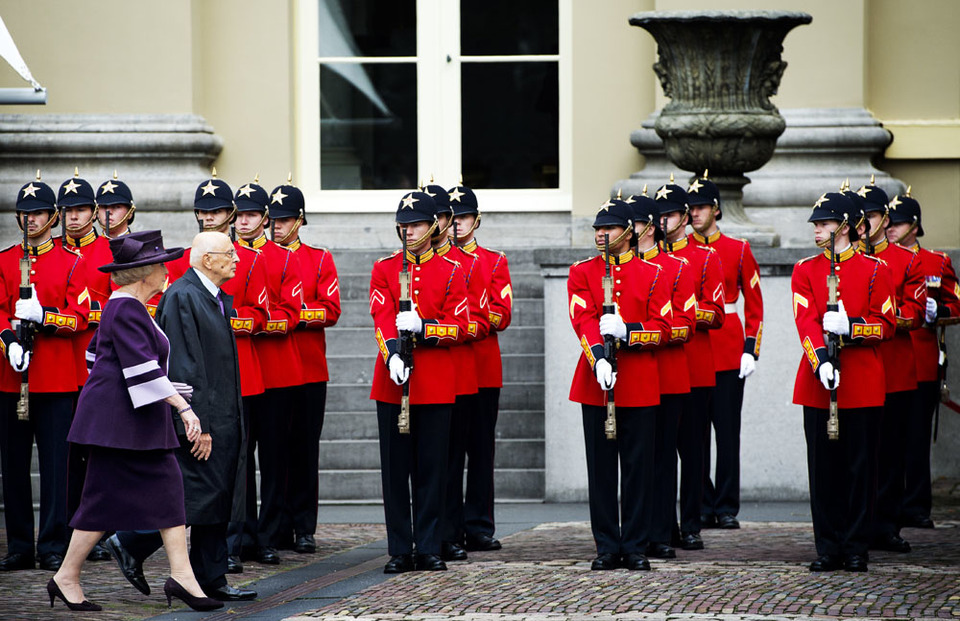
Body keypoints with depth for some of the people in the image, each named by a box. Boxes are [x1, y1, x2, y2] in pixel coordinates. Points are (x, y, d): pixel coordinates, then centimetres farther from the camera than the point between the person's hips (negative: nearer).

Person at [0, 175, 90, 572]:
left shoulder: (71, 263, 5)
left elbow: (80, 316, -3)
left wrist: (43, 315, -19)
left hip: (57, 378, -2)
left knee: (55, 463, -3)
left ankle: (54, 548, 2)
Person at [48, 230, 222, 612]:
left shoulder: (127, 306, 15)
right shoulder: (126, 310, -17)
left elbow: (96, 355, 25)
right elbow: (143, 367, -24)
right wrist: (183, 407, -26)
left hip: (139, 422, 11)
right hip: (118, 420, -10)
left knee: (167, 490, 4)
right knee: (106, 497, -4)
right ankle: (66, 578, 7)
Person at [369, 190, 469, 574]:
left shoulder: (451, 272, 5)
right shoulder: (384, 269, 7)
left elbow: (458, 328, -2)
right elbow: (382, 319, -6)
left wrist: (422, 327, -19)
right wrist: (392, 356, -23)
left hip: (436, 384, -1)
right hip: (393, 382, 1)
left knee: (431, 468, 2)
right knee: (395, 469, 2)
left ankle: (428, 550, 8)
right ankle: (400, 551, 8)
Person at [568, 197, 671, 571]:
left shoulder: (652, 274, 4)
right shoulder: (581, 273, 5)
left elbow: (663, 328, -2)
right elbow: (583, 320, -9)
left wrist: (627, 331, -19)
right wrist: (599, 358, -24)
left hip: (640, 385, -1)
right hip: (596, 383, 1)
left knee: (638, 466, 2)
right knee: (600, 467, 3)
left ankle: (635, 547, 9)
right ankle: (607, 547, 10)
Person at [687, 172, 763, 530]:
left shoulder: (738, 250, 4)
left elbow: (755, 305, 5)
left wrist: (751, 350, -3)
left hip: (729, 354, -1)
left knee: (728, 431, 1)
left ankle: (727, 509, 7)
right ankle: (702, 508, 8)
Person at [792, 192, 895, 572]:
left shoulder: (874, 270, 3)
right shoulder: (805, 270, 7)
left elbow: (887, 325, -1)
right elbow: (806, 321, -6)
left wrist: (851, 327, -19)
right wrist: (821, 361, -21)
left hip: (862, 385, -2)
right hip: (818, 383, 2)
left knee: (859, 465, 2)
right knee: (822, 466, 3)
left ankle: (856, 550, 8)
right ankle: (828, 548, 9)